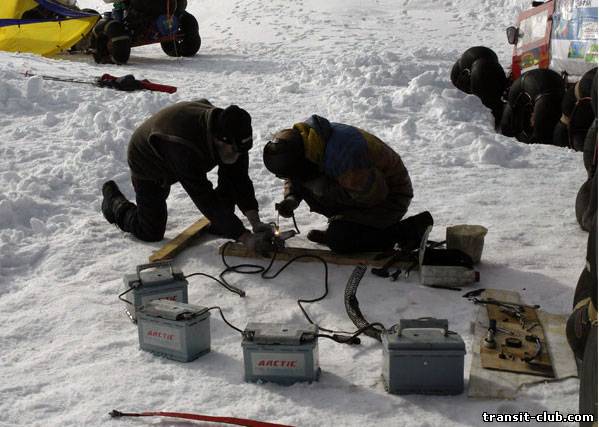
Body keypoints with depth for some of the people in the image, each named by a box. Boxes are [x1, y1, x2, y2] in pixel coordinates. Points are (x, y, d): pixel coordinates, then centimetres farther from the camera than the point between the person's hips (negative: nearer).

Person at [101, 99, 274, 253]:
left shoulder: (232, 137, -27)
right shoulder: (185, 148, -48)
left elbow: (240, 179, -21)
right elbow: (206, 200, -46)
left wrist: (255, 222, -33)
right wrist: (245, 237, -48)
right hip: (148, 163, -6)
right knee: (151, 233, -1)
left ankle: (220, 224, 2)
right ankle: (114, 201, 23)